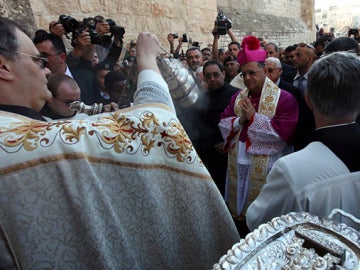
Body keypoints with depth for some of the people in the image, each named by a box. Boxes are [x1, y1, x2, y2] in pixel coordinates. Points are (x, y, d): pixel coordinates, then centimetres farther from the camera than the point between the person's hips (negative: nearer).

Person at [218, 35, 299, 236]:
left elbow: (283, 132, -18)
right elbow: (223, 123, 7)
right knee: (239, 208, 17)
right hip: (238, 163, 6)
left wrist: (253, 117, -17)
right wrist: (240, 120, -13)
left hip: (265, 165, -5)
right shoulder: (238, 96, 10)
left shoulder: (283, 98, -8)